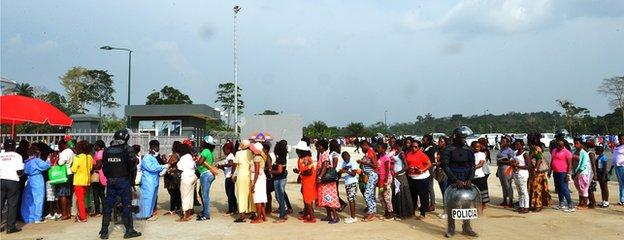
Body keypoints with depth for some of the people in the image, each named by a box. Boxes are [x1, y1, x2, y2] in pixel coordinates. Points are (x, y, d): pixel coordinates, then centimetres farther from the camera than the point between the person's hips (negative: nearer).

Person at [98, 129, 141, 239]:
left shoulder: (107, 151, 4)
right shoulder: (127, 150, -10)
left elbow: (104, 167, 8)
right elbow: (132, 167, -9)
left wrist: (109, 178, 16)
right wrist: (132, 180, 3)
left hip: (110, 181, 4)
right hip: (124, 181, -4)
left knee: (108, 206, 10)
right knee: (127, 206, 3)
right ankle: (129, 230, 7)